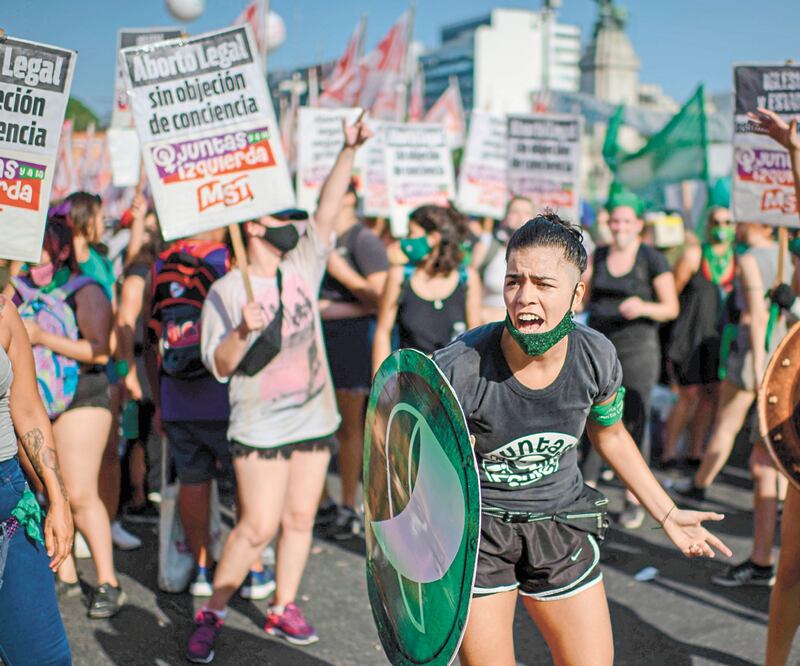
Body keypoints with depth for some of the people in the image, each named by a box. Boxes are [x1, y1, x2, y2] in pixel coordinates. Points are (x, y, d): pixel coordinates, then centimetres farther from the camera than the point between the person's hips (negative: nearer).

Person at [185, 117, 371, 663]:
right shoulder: (226, 291, -5)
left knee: (300, 520, 10)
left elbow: (329, 208, -3)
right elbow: (220, 366, -8)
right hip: (260, 427, -5)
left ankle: (284, 608, 24)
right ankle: (212, 613, 11)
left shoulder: (304, 267, 7)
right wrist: (243, 331, -26)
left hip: (314, 418, 5)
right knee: (259, 526, -6)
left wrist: (349, 152, -11)